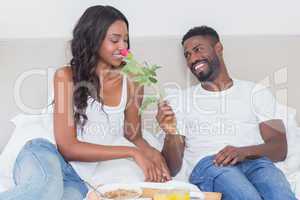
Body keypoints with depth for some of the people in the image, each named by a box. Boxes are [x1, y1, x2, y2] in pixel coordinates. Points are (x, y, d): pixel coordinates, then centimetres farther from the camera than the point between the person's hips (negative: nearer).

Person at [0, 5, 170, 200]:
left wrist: (152, 153, -3)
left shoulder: (131, 85, 9)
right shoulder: (67, 76, 0)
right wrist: (132, 152, -11)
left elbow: (134, 136, 22)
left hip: (79, 181, 3)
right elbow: (67, 147, -7)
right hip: (47, 158, -2)